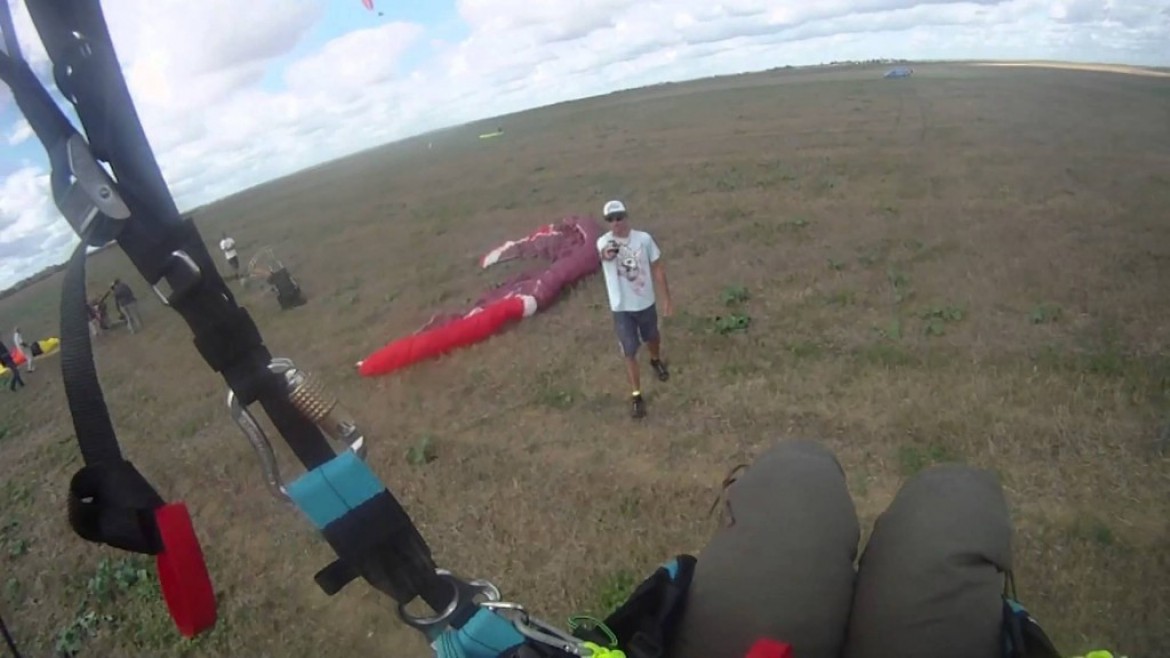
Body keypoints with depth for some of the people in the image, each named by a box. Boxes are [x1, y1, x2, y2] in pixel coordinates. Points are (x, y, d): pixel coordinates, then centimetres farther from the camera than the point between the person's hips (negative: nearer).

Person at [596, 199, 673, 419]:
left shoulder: (644, 238, -11)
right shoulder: (604, 242, -16)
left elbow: (657, 269, -3)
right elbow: (603, 253, -41)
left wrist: (666, 299, -1)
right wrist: (606, 254, -65)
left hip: (646, 302, 2)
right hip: (621, 308, -2)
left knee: (652, 337, 27)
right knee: (630, 352, 3)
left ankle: (656, 360, 60)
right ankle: (636, 395, 17)